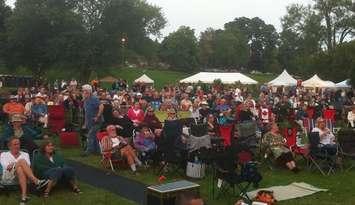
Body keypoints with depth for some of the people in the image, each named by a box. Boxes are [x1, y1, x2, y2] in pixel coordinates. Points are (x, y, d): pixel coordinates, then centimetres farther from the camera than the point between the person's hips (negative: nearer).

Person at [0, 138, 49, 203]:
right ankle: (36, 181, -47)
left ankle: (24, 195, -52)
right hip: (8, 177, -2)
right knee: (22, 161, -29)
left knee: (20, 169, -36)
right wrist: (18, 163, -11)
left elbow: (28, 165, 4)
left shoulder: (25, 154, 25)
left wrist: (13, 164, -10)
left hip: (22, 175, 2)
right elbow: (6, 166, 2)